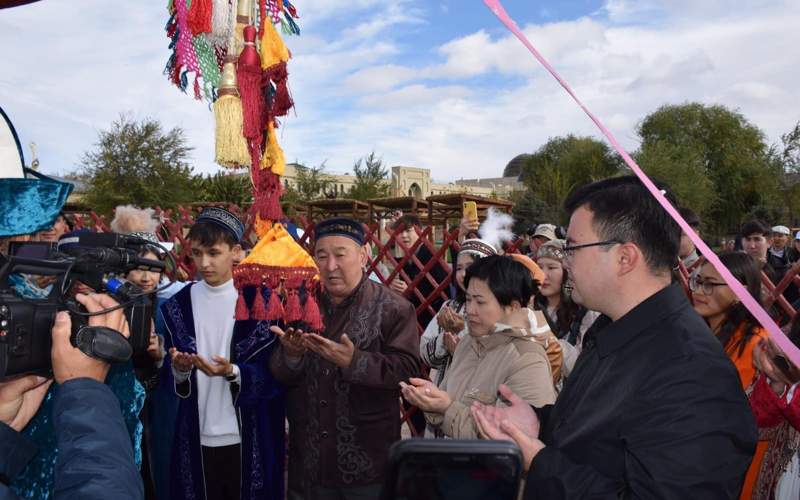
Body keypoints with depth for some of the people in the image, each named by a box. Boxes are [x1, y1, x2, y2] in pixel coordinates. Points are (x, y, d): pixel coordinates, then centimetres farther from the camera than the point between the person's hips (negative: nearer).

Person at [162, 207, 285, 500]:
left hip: (250, 437, -2)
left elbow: (274, 372, -7)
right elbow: (173, 378, 7)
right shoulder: (178, 305, 3)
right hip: (198, 436, 3)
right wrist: (179, 369, -15)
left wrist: (232, 372, -24)